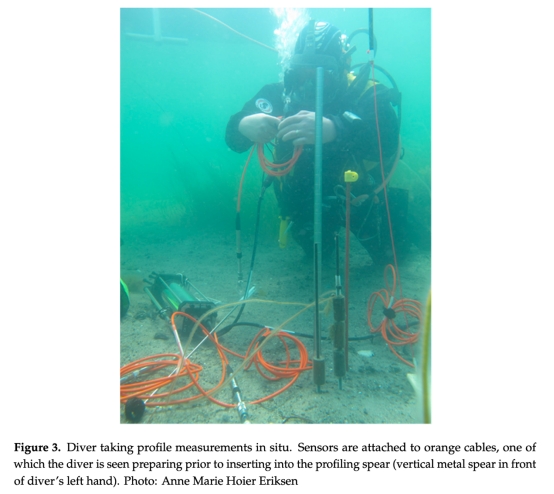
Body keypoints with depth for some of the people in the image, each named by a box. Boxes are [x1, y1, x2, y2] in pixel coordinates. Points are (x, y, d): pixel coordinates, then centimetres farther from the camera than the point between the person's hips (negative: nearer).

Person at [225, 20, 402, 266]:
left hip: (358, 197, -2)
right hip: (306, 202, 2)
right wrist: (244, 125, -48)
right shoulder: (281, 92, -19)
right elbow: (233, 138, -23)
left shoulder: (366, 94, -26)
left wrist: (335, 129, -64)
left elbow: (387, 139, -46)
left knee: (385, 256, 15)